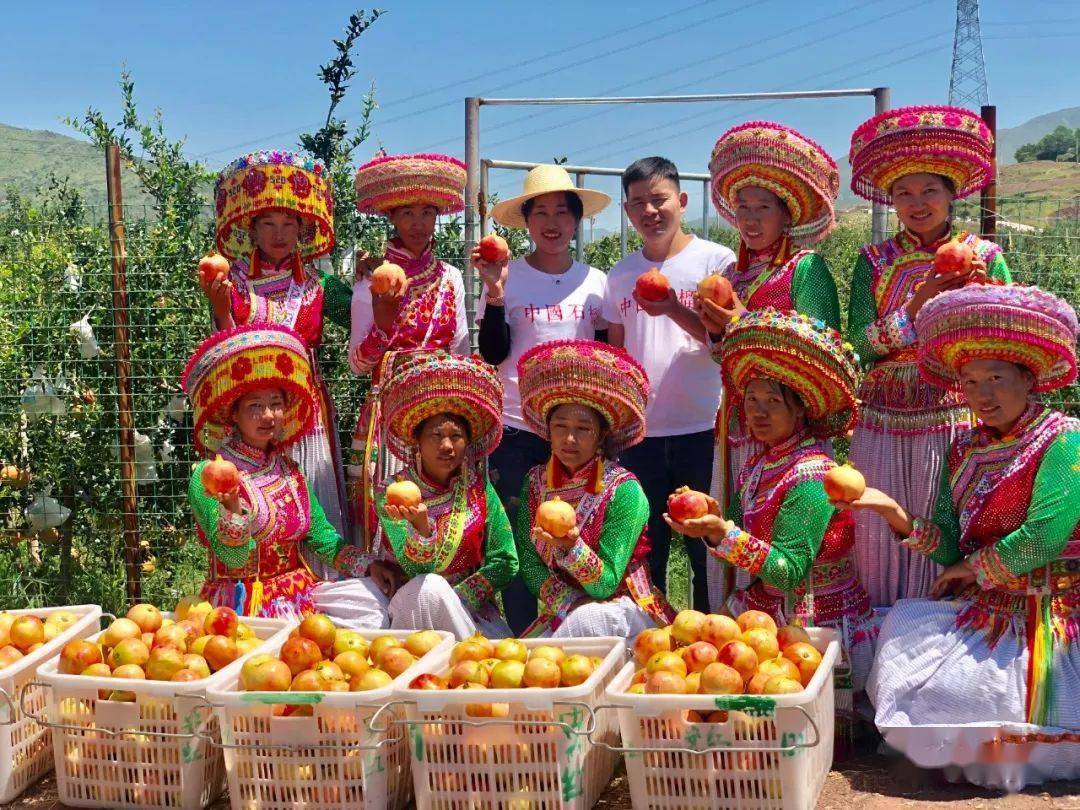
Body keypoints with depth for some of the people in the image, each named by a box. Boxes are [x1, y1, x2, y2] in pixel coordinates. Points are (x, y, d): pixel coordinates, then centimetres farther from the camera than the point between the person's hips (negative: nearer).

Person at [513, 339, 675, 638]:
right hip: (558, 611, 2)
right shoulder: (536, 482, 2)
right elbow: (528, 561, -1)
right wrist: (566, 601, -19)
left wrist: (570, 546, -33)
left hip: (622, 610, -2)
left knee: (586, 619, -35)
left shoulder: (624, 491, -13)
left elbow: (605, 584, -15)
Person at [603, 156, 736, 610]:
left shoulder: (716, 261, -1)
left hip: (702, 430, -4)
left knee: (709, 554, 1)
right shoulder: (620, 275, 11)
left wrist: (674, 310, -21)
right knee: (642, 556, 10)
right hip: (639, 434, 4)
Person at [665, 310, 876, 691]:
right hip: (767, 614, 7)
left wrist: (723, 533, -31)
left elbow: (789, 571, -23)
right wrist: (712, 519, -16)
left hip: (819, 628, -7)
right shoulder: (757, 466, 6)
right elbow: (741, 545, 4)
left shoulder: (810, 477, -19)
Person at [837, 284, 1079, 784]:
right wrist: (894, 512, -10)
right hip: (981, 608, 7)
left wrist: (973, 567, -6)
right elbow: (950, 549, 5)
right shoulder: (965, 452, 10)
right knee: (903, 629, -16)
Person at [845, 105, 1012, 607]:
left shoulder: (985, 257, 5)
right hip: (883, 424, 2)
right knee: (879, 541, 3)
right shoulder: (875, 261, 8)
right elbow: (858, 344, -4)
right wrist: (917, 304, -12)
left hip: (954, 420, -1)